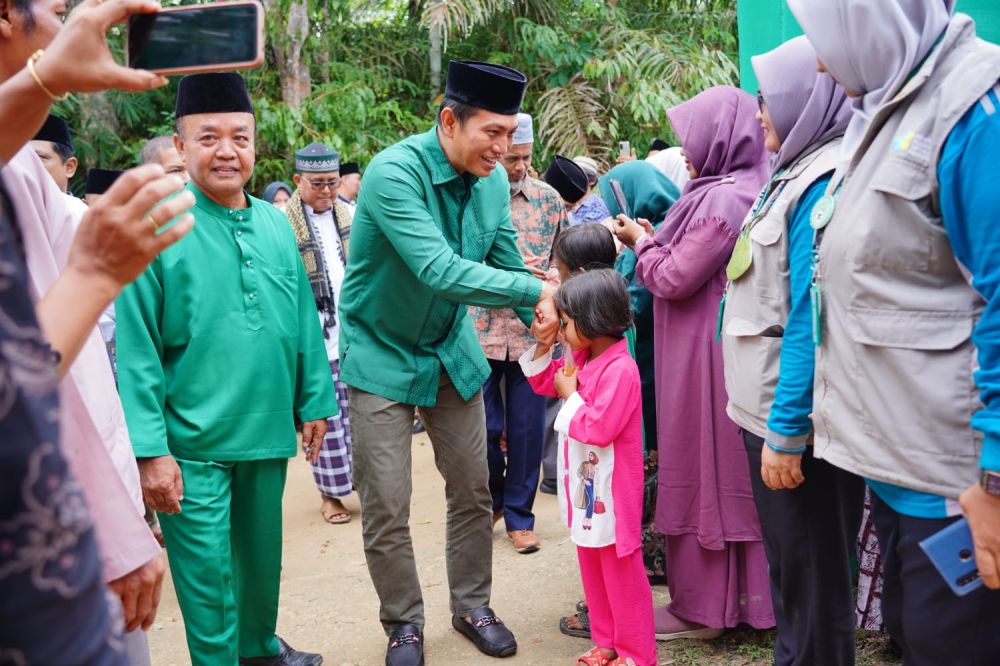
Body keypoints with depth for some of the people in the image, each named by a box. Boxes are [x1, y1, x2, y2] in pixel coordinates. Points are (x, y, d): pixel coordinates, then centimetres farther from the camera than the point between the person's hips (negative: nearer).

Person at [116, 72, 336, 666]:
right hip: (192, 444, -5)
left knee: (263, 555, 21)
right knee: (208, 575, 3)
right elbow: (135, 351, -12)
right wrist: (149, 449, -16)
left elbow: (305, 321, 10)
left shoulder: (275, 225, 4)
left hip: (268, 433, 5)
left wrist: (314, 400, 10)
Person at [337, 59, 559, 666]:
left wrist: (541, 315, -20)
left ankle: (472, 606, 29)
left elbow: (506, 264, 1)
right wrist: (539, 291, -33)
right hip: (382, 356, -5)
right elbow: (440, 272, -35)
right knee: (386, 509, -1)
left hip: (453, 352, 5)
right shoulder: (394, 172, -26)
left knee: (473, 491, 10)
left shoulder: (493, 179, -6)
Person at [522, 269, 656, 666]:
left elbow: (598, 428, -28)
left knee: (621, 572, 3)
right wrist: (543, 344, 3)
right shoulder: (579, 358, 4)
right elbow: (544, 381, 19)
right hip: (585, 486, 10)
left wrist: (570, 394, -15)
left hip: (611, 491, -10)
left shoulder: (620, 369, -24)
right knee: (591, 568, 19)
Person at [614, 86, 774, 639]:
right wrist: (655, 240, 8)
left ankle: (702, 608, 10)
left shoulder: (724, 200, -19)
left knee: (702, 473, -1)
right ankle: (730, 595, 27)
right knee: (718, 474, 16)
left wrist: (642, 243, -1)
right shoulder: (734, 192, 11)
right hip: (708, 352, 9)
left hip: (705, 360, -9)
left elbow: (673, 280, -17)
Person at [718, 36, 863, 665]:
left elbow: (811, 319, -23)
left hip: (796, 420, -10)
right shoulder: (794, 176, 12)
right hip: (770, 410, 10)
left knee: (812, 582, 3)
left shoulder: (825, 183, -17)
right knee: (788, 567, 21)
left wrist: (785, 431, -23)